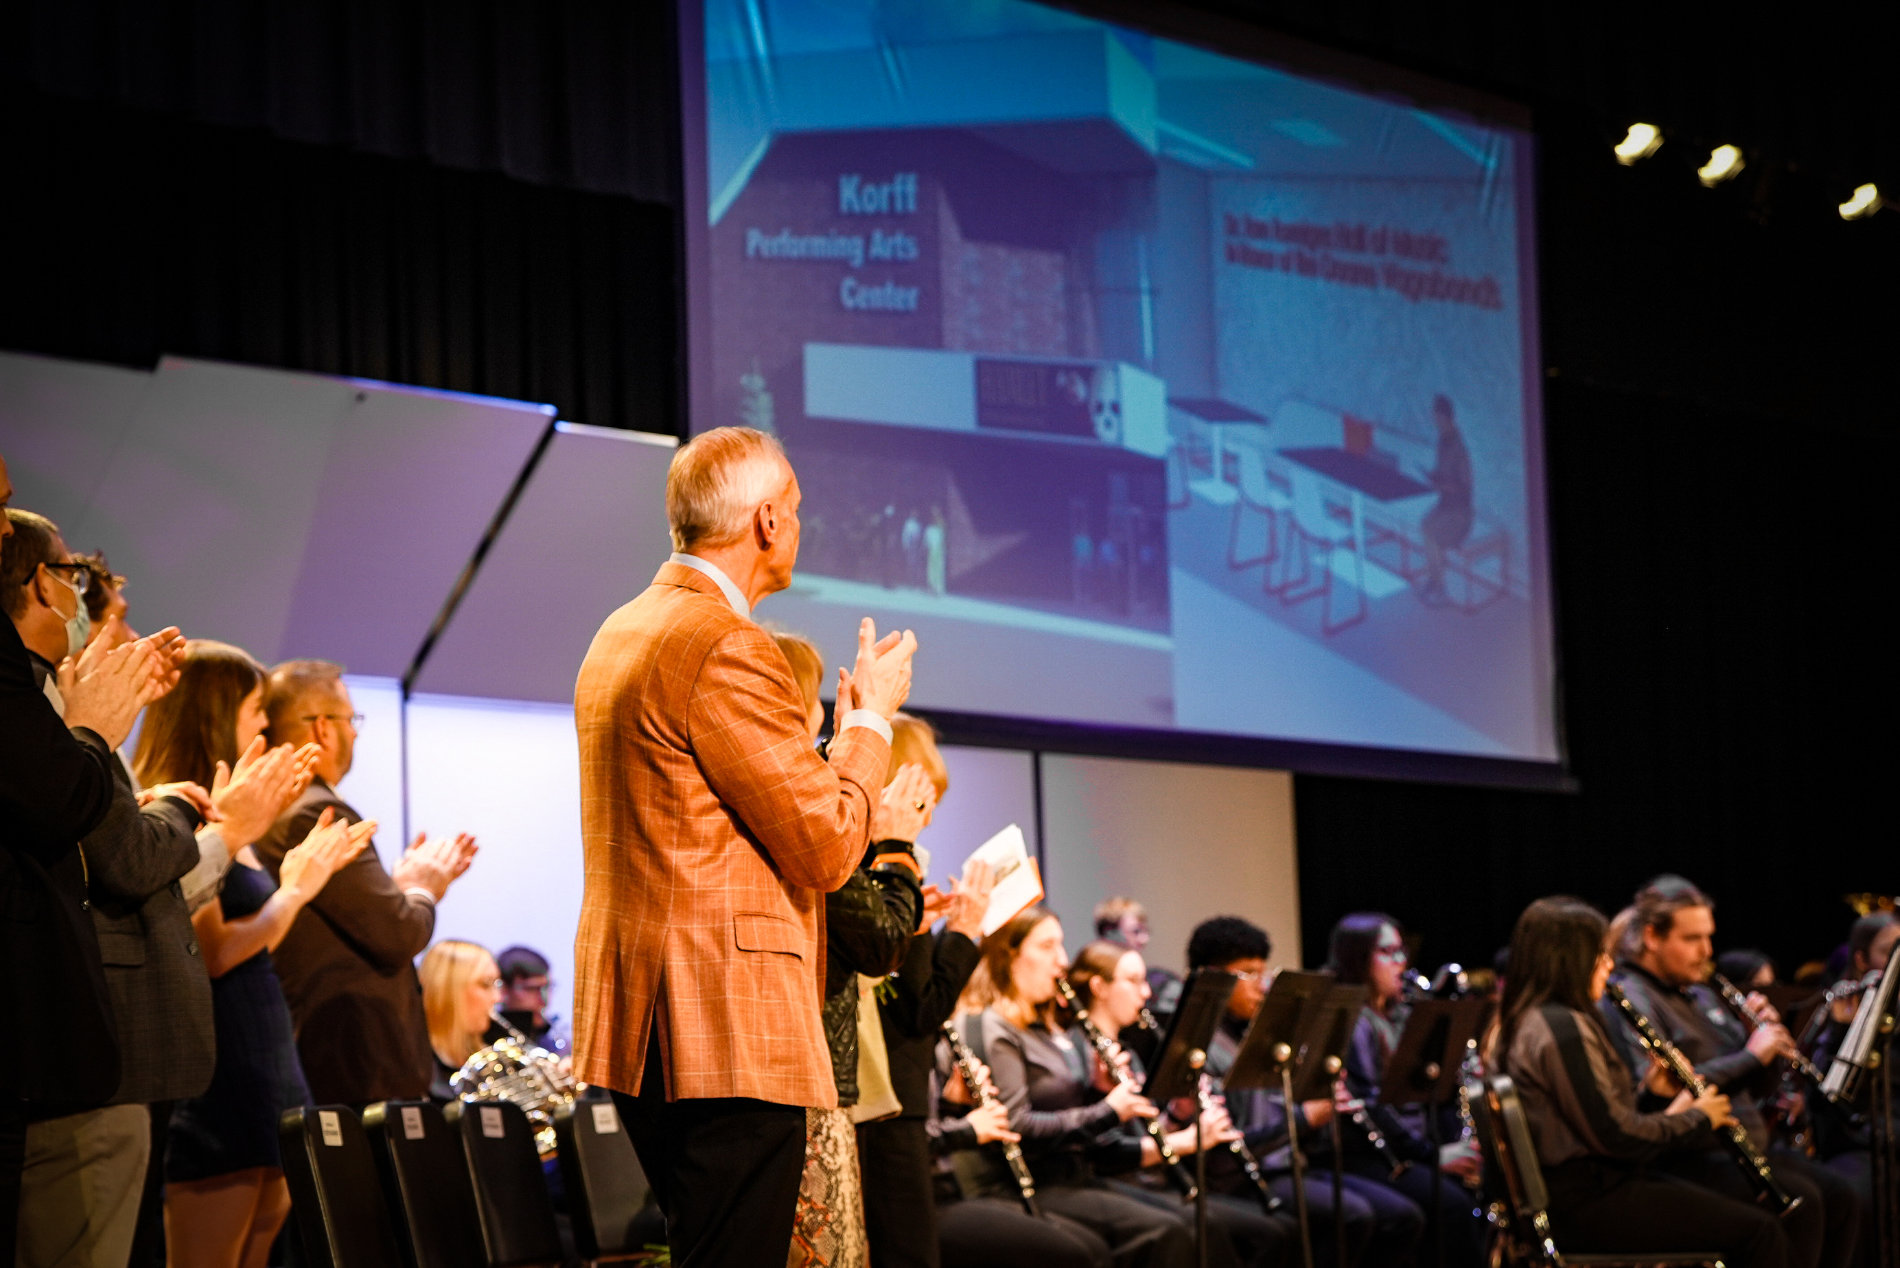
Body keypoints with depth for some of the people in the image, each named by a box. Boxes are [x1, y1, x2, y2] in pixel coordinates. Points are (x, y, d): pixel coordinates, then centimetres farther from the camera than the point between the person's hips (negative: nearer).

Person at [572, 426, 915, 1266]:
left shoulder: (618, 636, 16)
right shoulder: (726, 647, -15)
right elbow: (828, 848, -14)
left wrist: (843, 732, 21)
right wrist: (871, 718, 2)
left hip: (638, 1026, 10)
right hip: (730, 1035, -10)